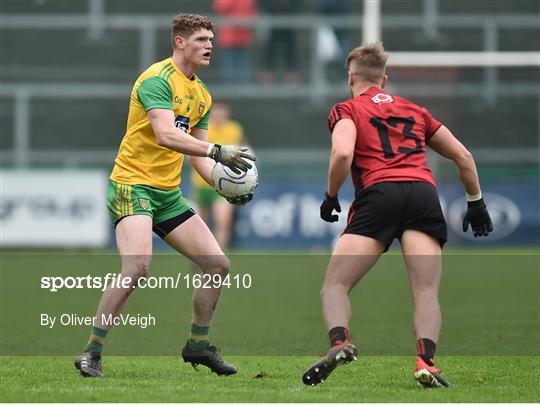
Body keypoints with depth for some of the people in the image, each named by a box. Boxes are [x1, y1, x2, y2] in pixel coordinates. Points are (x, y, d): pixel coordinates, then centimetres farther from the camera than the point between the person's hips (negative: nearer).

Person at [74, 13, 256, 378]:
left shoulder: (202, 95, 14)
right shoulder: (157, 80, -13)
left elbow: (197, 155, 16)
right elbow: (166, 135, -27)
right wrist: (217, 151, -34)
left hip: (169, 194, 9)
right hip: (132, 184, -9)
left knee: (218, 265, 4)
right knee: (137, 268, -26)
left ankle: (198, 345, 21)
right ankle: (92, 353, -17)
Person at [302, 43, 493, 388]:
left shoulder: (347, 110, 16)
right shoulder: (415, 110, 29)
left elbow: (343, 154, -6)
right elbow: (463, 156, 28)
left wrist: (331, 196, 8)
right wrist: (476, 202, 38)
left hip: (379, 195, -3)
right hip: (424, 193, 3)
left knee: (335, 286, 2)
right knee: (427, 292, -1)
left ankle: (340, 343, -26)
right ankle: (426, 360, -27)